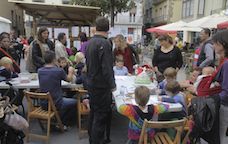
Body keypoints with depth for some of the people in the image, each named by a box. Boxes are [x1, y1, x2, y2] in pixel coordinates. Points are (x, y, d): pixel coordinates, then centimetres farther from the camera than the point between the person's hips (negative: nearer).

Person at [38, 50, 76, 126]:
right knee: (74, 102, 20)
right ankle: (63, 124, 26)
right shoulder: (59, 71, -18)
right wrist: (70, 71, 22)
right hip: (56, 104, -6)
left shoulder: (39, 71, -4)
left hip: (43, 104, 6)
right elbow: (69, 79, 2)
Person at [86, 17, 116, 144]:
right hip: (101, 86, -9)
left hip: (92, 84, 9)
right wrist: (112, 85, -14)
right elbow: (107, 68, -24)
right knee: (101, 117, 2)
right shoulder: (105, 43, -19)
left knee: (94, 113, 20)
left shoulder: (90, 42, 7)